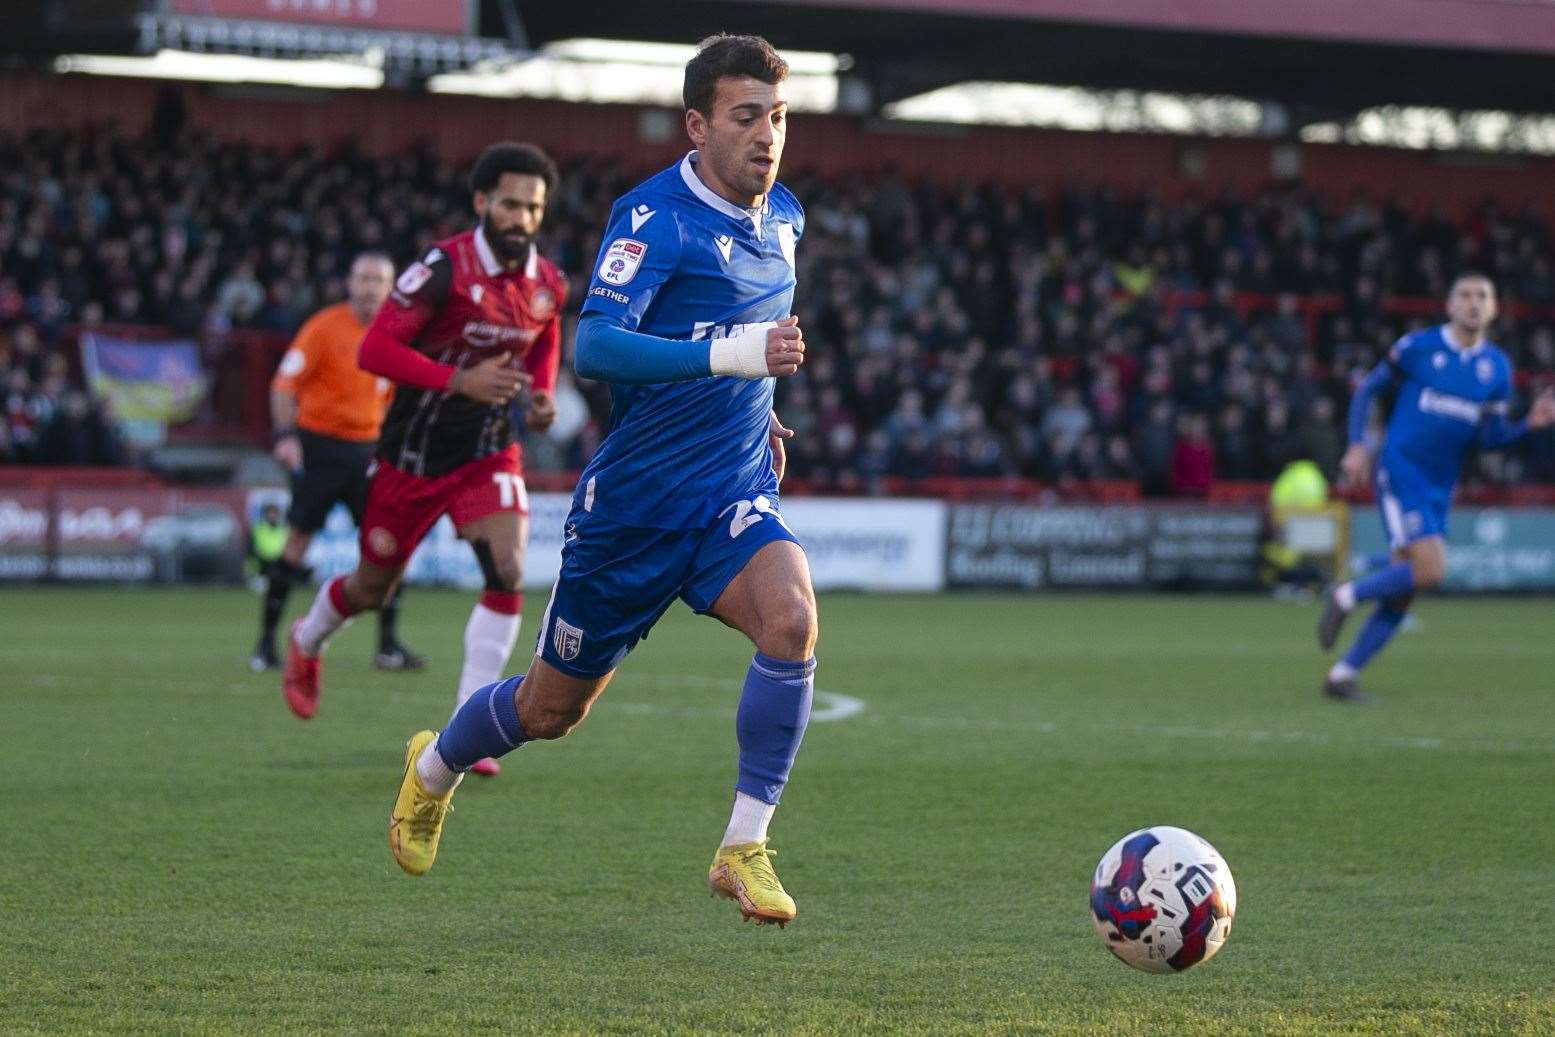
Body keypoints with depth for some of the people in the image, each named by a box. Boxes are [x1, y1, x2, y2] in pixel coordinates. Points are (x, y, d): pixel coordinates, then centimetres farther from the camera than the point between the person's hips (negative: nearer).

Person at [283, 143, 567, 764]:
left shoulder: (548, 286, -3)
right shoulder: (443, 268, -21)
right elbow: (374, 350, -23)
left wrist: (541, 399, 0)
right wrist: (460, 380, -32)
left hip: (488, 455, 3)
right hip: (412, 455, -3)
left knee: (507, 574, -18)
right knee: (372, 588, 12)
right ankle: (307, 643, 48)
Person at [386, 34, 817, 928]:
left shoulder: (784, 217, 6)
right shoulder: (654, 216, -17)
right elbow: (593, 347, -32)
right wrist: (725, 355, -42)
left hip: (735, 493, 4)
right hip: (632, 503, -4)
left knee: (792, 619, -28)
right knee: (553, 709, 11)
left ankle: (744, 850, -19)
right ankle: (435, 769, 44)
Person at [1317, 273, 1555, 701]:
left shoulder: (1497, 368, 8)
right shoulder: (1418, 347, -3)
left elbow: (1489, 437, 8)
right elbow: (1367, 390, 5)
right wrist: (1357, 446, -5)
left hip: (1439, 488, 5)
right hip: (1401, 471, -5)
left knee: (1402, 594, 2)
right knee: (1429, 569, -22)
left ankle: (1342, 674, 11)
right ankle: (1346, 597, -1)